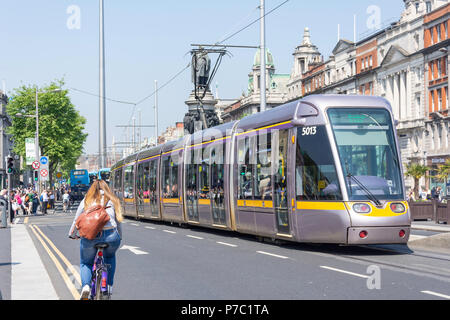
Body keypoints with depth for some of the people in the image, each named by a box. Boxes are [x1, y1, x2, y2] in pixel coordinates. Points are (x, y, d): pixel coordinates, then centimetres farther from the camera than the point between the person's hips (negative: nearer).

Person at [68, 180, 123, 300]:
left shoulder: (86, 201, 16)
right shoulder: (113, 200, 18)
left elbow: (77, 220, 21)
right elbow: (118, 221, 20)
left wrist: (72, 234, 37)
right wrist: (119, 237, 35)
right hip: (111, 235, 1)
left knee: (85, 263, 21)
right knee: (110, 257, 33)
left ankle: (85, 285, -6)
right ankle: (109, 286, 23)